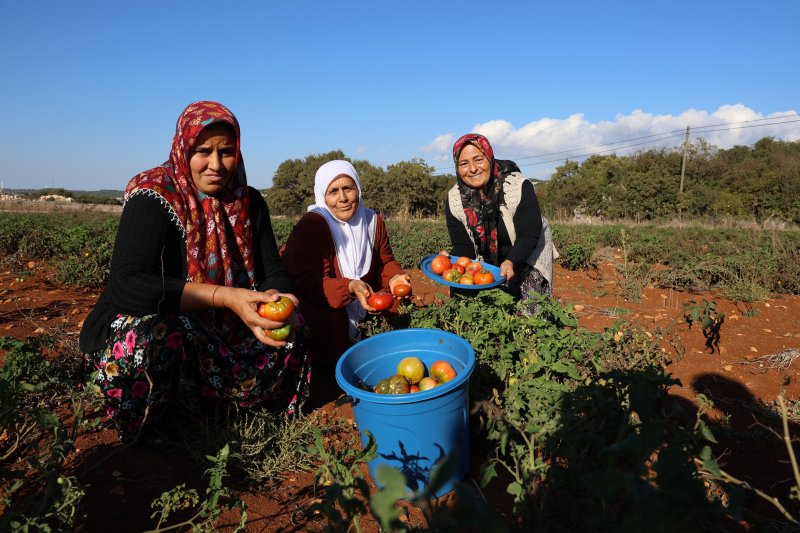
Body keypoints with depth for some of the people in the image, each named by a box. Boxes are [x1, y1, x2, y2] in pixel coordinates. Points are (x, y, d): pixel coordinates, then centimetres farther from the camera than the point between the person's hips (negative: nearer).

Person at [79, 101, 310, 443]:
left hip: (213, 331, 5)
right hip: (134, 329, -5)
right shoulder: (154, 196, -19)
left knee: (289, 328, -9)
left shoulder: (248, 202, -3)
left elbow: (273, 272, -4)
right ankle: (152, 416, -3)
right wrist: (224, 296, -40)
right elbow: (126, 286, -31)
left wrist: (276, 299, -30)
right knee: (154, 331, -36)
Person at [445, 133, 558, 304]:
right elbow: (462, 246, -11)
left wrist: (511, 262, -41)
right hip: (486, 264, 3)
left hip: (526, 260, -2)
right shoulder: (454, 200, -15)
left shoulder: (520, 187, -24)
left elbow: (529, 236, -24)